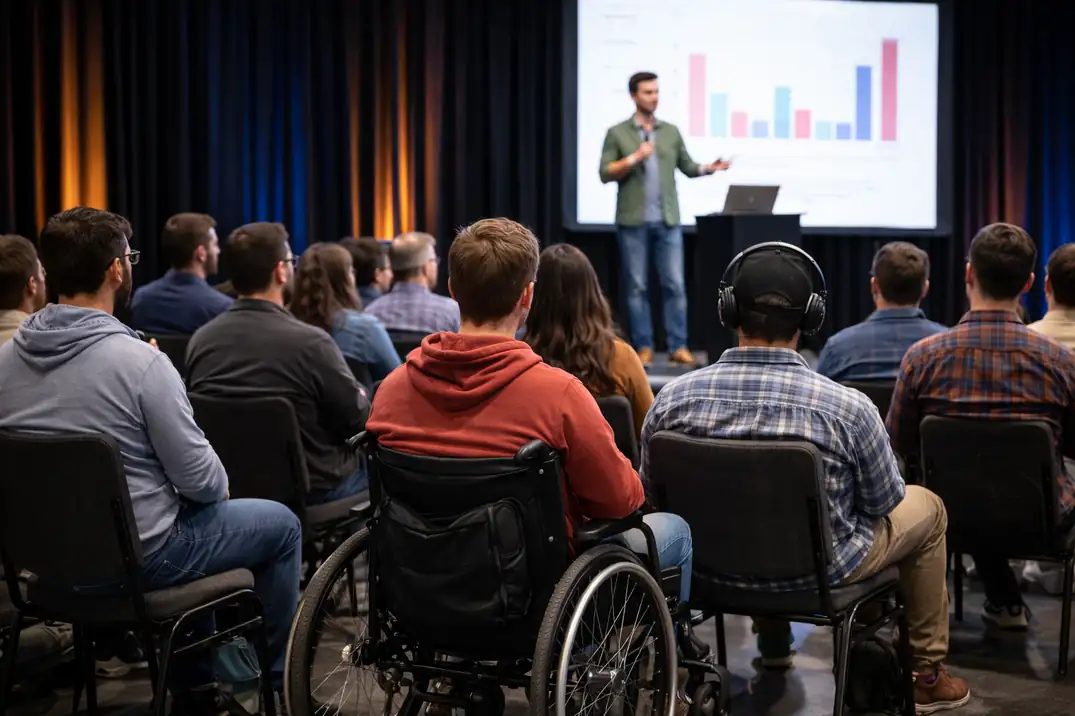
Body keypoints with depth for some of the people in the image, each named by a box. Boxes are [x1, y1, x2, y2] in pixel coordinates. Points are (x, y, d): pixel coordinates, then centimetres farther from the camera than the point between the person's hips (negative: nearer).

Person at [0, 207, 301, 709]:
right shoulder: (140, 361, -24)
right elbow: (202, 482, -19)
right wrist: (221, 484, 5)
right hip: (135, 556, -7)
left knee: (190, 513, 34)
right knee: (281, 524, 15)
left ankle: (196, 677, 39)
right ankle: (276, 674, 30)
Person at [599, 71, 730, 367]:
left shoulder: (671, 131, 11)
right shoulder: (617, 133, 3)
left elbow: (686, 166, 12)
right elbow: (605, 174, -3)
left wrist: (709, 168, -6)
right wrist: (633, 158, -15)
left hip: (668, 220, 2)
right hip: (633, 221, -2)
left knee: (675, 285, -1)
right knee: (637, 286, 2)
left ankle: (678, 346, 2)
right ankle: (643, 347, 8)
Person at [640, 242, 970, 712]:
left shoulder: (672, 399, -19)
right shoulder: (847, 408, -26)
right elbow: (883, 502, -10)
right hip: (819, 571, -3)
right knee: (927, 508, 25)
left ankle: (772, 643, 52)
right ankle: (927, 675, 34)